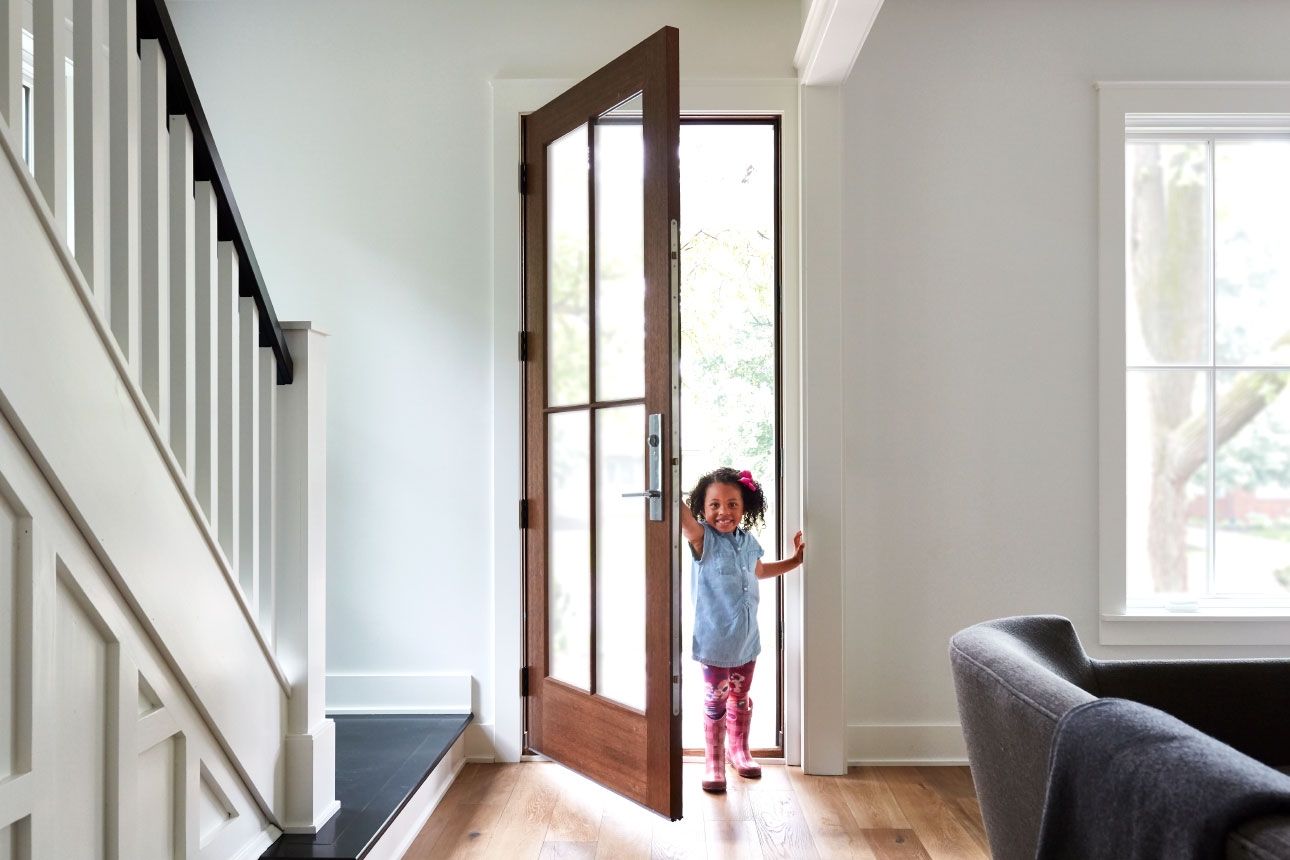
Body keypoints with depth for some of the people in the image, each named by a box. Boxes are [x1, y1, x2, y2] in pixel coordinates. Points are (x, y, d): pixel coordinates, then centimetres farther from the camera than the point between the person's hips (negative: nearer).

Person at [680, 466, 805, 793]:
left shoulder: (748, 542, 4)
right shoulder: (703, 539, -13)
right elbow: (682, 513, -34)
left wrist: (794, 560, 26)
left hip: (746, 639, 5)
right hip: (714, 640, -5)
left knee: (741, 699, 19)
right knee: (715, 702, 3)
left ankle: (738, 751, 39)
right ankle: (713, 763, 19)